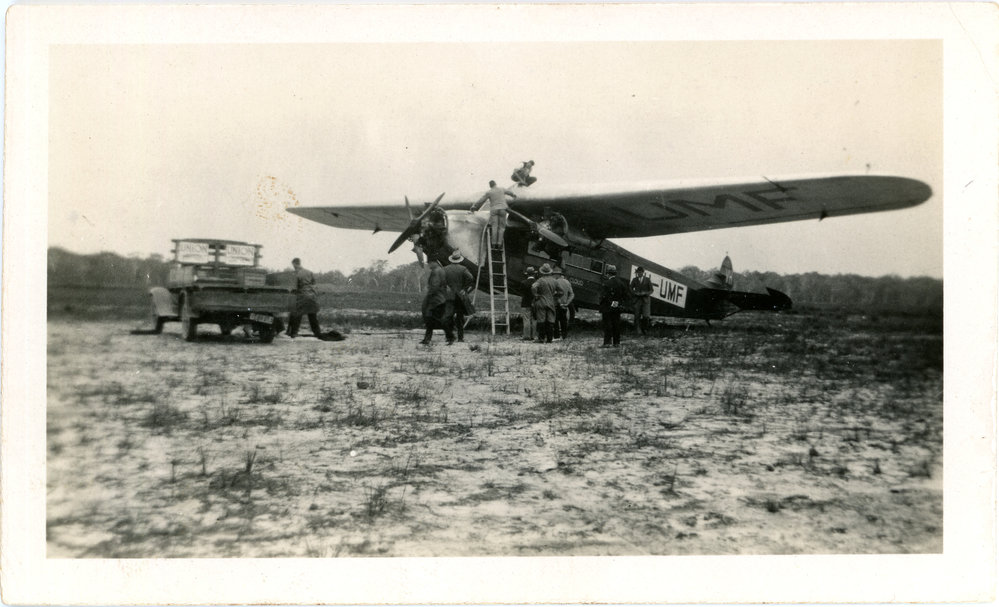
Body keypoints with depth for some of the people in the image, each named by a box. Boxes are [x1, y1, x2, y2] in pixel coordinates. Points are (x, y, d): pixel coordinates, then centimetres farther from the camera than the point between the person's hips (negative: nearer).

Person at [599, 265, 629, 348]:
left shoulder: (606, 283, -14)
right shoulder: (621, 284, 4)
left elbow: (603, 297, -15)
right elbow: (625, 296, 6)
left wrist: (601, 311, -10)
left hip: (607, 308, -5)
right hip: (617, 308, 5)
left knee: (607, 325, -1)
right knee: (616, 325, 12)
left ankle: (607, 342, -2)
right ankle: (616, 342, 17)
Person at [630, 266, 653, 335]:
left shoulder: (648, 280, 6)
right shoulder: (634, 280, 10)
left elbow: (651, 290, 6)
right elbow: (631, 289, 11)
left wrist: (645, 293, -12)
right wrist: (635, 293, -8)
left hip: (645, 300, -1)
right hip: (637, 300, 1)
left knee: (645, 316, -11)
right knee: (637, 316, -4)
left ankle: (644, 329, 8)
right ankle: (638, 330, 0)